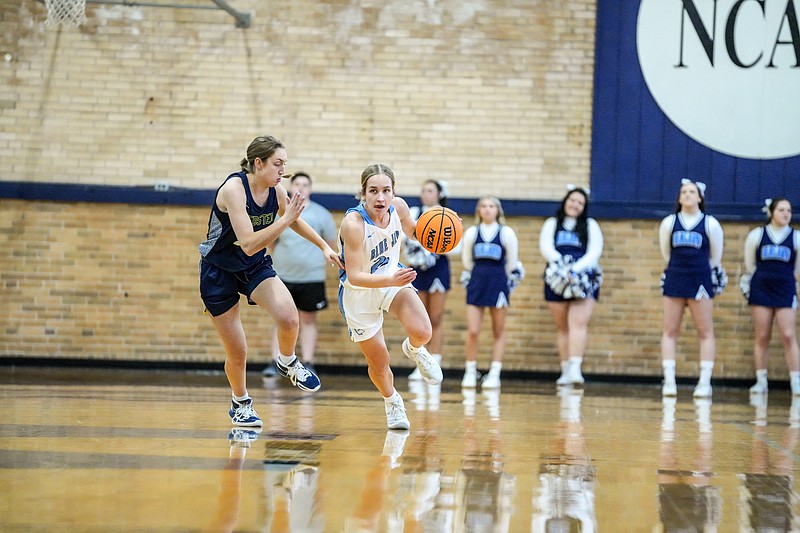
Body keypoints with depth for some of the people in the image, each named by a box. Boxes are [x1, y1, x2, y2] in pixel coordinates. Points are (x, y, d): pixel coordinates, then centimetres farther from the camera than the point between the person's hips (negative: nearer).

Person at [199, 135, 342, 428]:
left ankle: (288, 362, 7)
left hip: (256, 267, 4)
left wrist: (324, 246, 19)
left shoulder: (276, 191, -8)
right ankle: (240, 403, 29)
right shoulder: (234, 188, -27)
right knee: (237, 352, 0)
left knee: (289, 318, -25)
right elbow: (249, 244, -34)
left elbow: (295, 221, 15)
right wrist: (284, 219, -34)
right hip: (218, 272, -4)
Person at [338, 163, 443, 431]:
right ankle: (392, 401, 39)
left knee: (422, 333, -22)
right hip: (359, 294, -3)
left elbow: (413, 232, 9)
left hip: (393, 279, 3)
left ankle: (413, 350, 16)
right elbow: (354, 276, -32)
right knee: (378, 363, 5)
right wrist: (391, 281, -47)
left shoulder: (398, 207, -15)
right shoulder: (353, 224, -32)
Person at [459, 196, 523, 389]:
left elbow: (512, 263, 5)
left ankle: (494, 374, 7)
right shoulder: (471, 232, 5)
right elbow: (467, 261, 13)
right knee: (473, 331, -4)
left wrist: (507, 283, 7)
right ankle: (470, 372, 7)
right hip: (477, 281, 1)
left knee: (499, 331, 4)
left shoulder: (506, 233, 0)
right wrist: (469, 279, 13)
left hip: (499, 281, -1)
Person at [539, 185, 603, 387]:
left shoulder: (591, 225, 10)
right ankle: (565, 370, 8)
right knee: (562, 327, 5)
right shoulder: (552, 224, 14)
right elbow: (546, 248, -2)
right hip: (557, 279, 2)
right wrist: (562, 266, -21)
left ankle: (575, 368, -27)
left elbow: (594, 252, -2)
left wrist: (575, 270, -18)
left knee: (578, 323, -17)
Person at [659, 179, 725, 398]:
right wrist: (679, 270, 13)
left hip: (701, 279, -2)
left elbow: (715, 258, 7)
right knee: (670, 331, 1)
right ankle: (669, 381, 3)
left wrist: (701, 272, 10)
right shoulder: (669, 223, 6)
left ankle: (705, 382, 1)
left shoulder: (710, 224, 1)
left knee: (705, 332, -2)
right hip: (674, 279, 2)